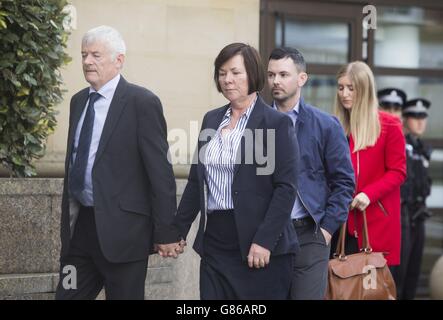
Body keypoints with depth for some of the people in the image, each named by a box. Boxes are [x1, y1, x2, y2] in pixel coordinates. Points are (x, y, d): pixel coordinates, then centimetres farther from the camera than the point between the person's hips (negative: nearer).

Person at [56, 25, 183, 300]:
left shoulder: (142, 102, -10)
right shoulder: (79, 101, 12)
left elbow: (160, 171, -11)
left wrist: (166, 232, -12)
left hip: (121, 229, -6)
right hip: (80, 226, 7)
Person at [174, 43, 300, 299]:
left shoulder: (277, 123, -5)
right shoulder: (211, 120, 13)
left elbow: (286, 188, -10)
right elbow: (196, 181, 17)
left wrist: (264, 241, -17)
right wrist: (178, 230, 13)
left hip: (261, 249, -5)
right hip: (214, 244, 5)